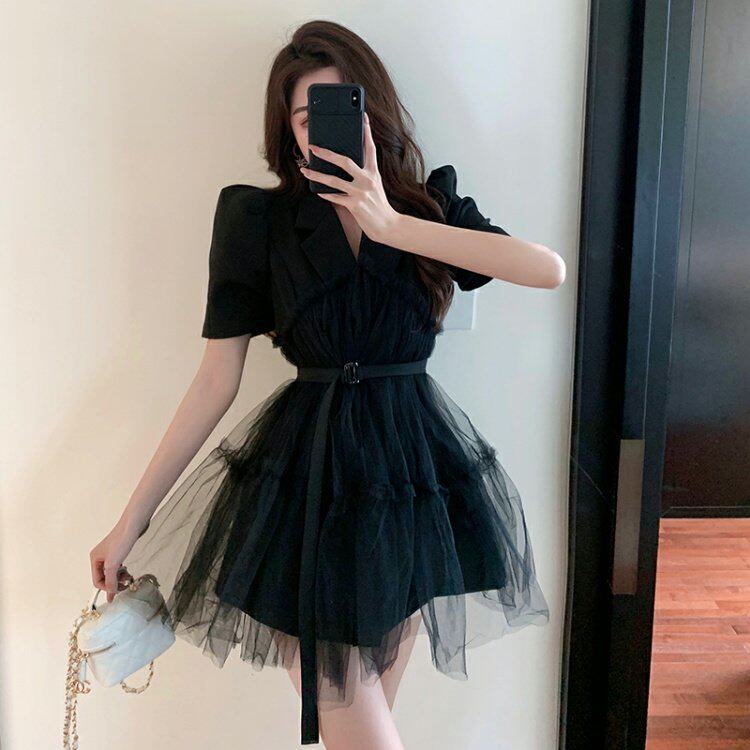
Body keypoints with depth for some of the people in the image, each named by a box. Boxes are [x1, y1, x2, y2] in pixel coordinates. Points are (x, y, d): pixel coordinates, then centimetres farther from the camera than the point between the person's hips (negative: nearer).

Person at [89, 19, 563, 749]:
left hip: (415, 469, 3)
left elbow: (550, 269, -13)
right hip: (308, 477, -2)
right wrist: (132, 519, -4)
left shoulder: (431, 208, 4)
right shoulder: (260, 220, -1)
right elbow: (215, 380, -3)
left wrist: (393, 225, -18)